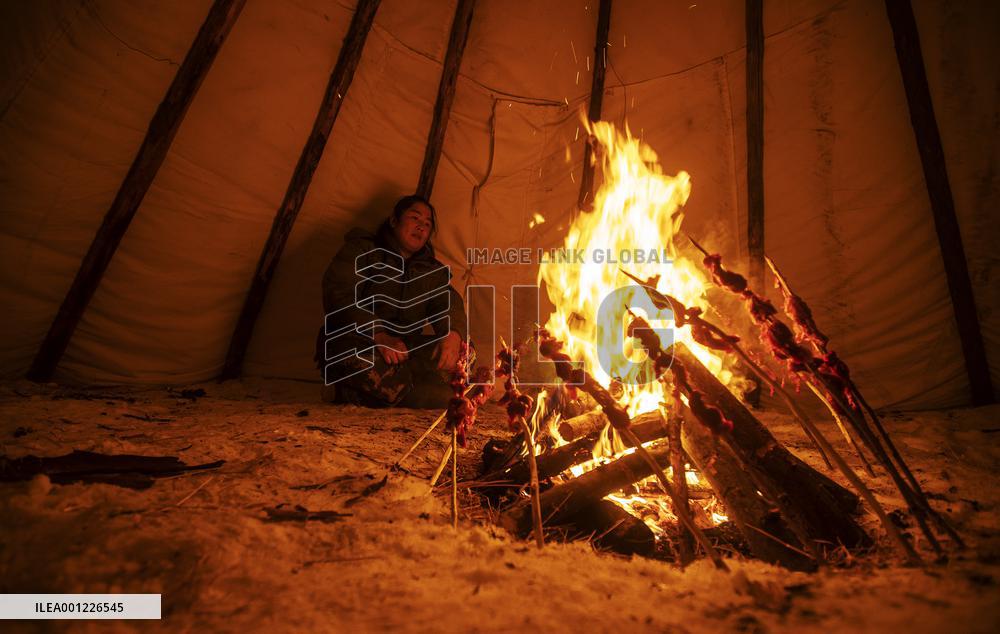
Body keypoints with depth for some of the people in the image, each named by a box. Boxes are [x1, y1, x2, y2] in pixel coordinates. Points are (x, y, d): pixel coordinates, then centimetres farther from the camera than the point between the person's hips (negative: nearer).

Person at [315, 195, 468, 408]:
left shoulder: (432, 271, 18)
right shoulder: (361, 251, 4)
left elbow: (449, 303, -2)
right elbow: (339, 295, -12)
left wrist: (453, 334, -29)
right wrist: (379, 335, -29)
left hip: (404, 349, 7)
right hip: (350, 345, -6)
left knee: (461, 351, -24)